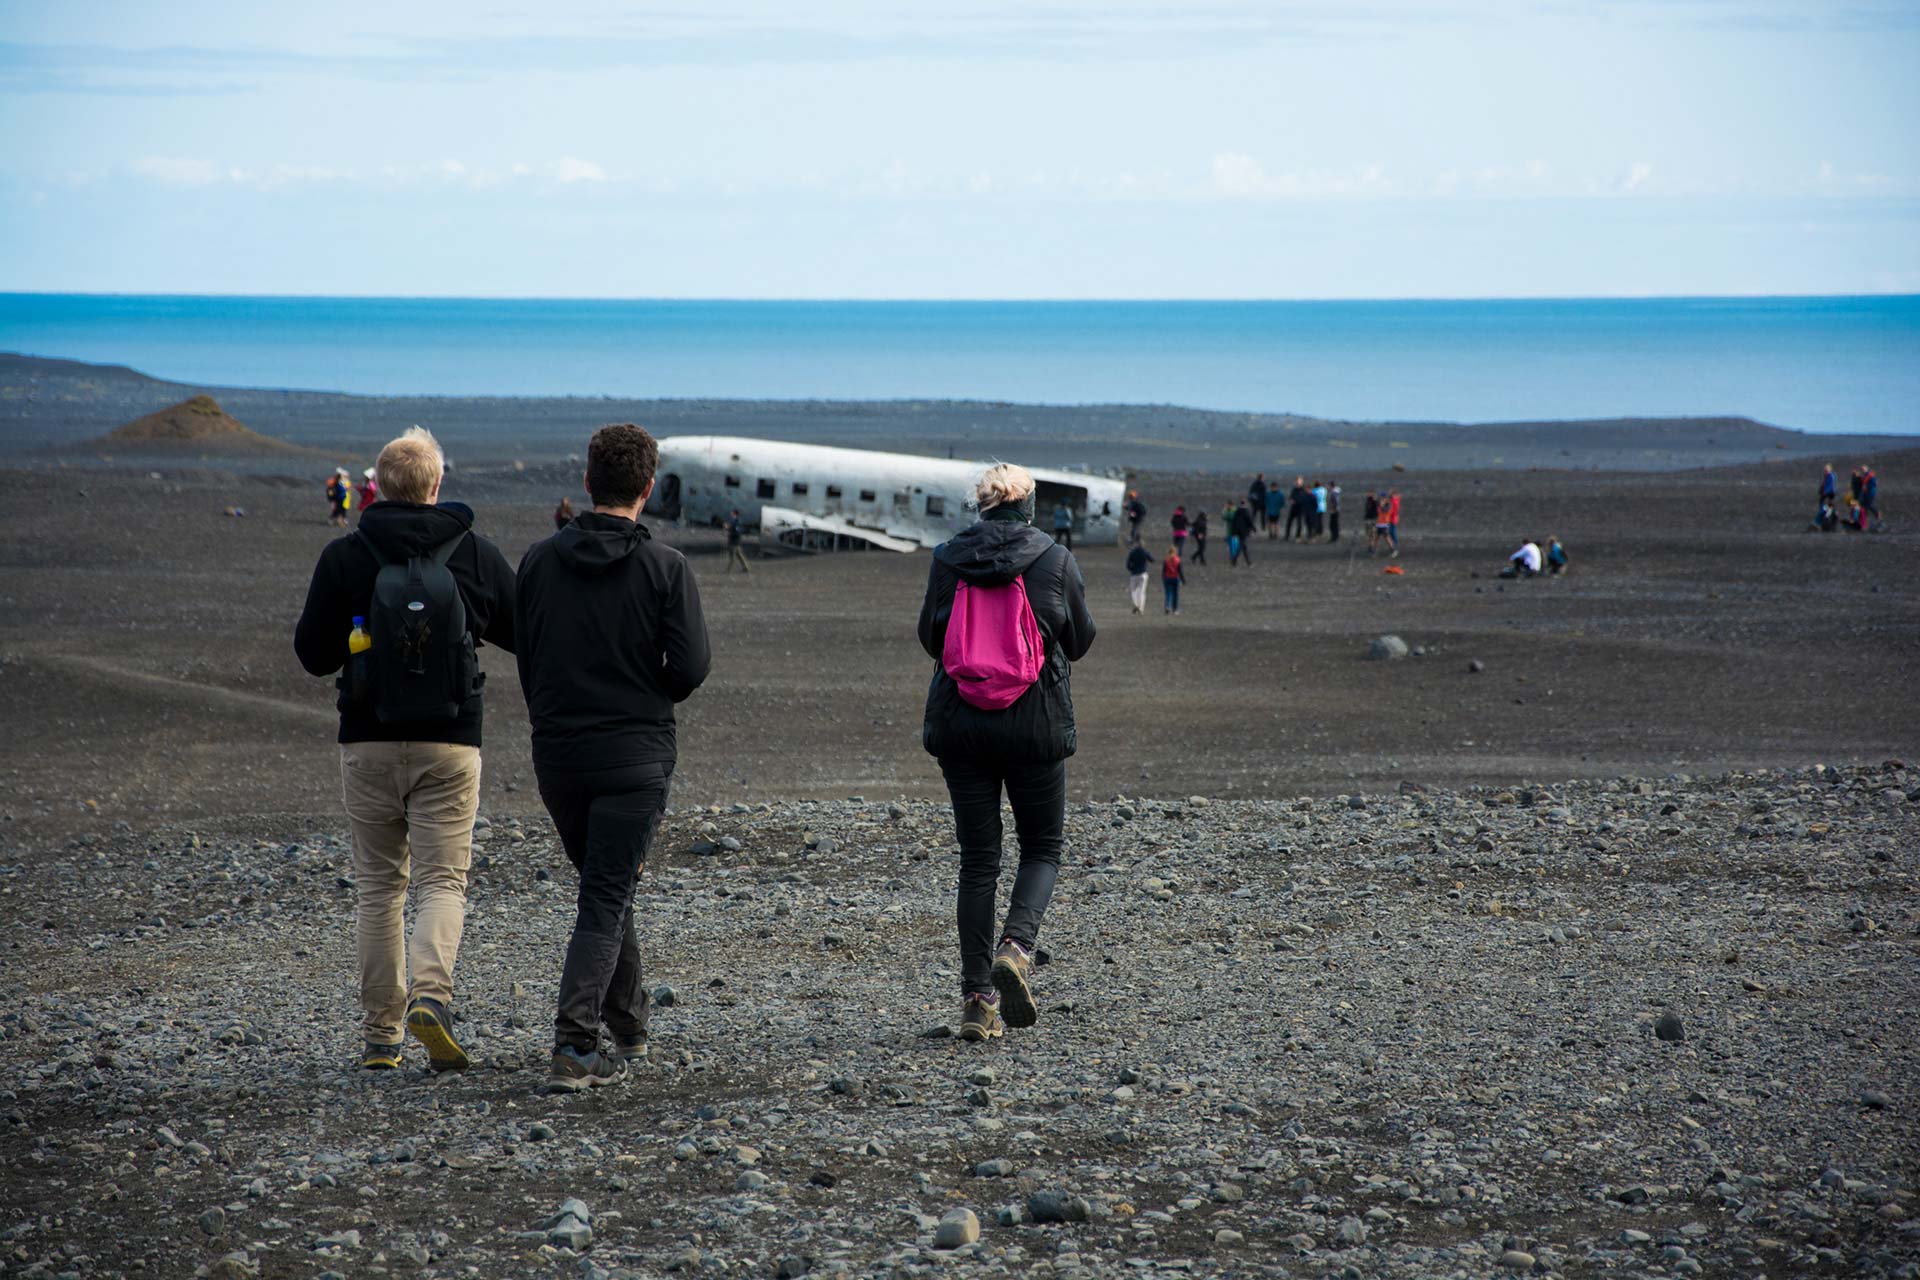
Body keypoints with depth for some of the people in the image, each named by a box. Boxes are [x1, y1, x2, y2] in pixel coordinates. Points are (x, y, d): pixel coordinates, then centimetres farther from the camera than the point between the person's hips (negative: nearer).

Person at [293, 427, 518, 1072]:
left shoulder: (343, 558, -3)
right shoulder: (477, 555, -1)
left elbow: (313, 653, -1)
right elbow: (527, 634, 8)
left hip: (369, 743, 1)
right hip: (450, 744, -1)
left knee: (377, 886, 10)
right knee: (442, 883, 2)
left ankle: (379, 1033, 11)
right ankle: (431, 994, -24)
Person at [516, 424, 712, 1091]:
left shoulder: (539, 560, 1)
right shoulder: (665, 567, -9)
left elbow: (525, 658, 6)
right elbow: (691, 666, -12)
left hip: (556, 755, 4)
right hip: (635, 755, -4)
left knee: (607, 886, 21)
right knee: (606, 900, -3)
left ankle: (628, 1027, 29)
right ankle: (574, 1048, -14)